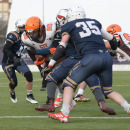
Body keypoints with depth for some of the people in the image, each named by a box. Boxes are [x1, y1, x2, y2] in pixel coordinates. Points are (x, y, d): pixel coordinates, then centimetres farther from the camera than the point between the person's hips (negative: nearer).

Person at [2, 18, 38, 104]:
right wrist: (14, 58, -39)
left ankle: (29, 96, 0)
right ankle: (12, 92, 37)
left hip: (17, 60, 7)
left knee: (29, 75, -13)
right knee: (14, 82, 0)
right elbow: (5, 49, -31)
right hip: (8, 63, -7)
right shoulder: (13, 36, -23)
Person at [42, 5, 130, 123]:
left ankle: (64, 114, -10)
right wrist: (113, 51, 53)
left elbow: (61, 47, 11)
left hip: (91, 57, -5)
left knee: (69, 84, 3)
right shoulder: (95, 22, 25)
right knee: (108, 91, 20)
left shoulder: (69, 26, 13)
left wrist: (50, 64, 18)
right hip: (107, 58, 5)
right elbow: (111, 38, 33)